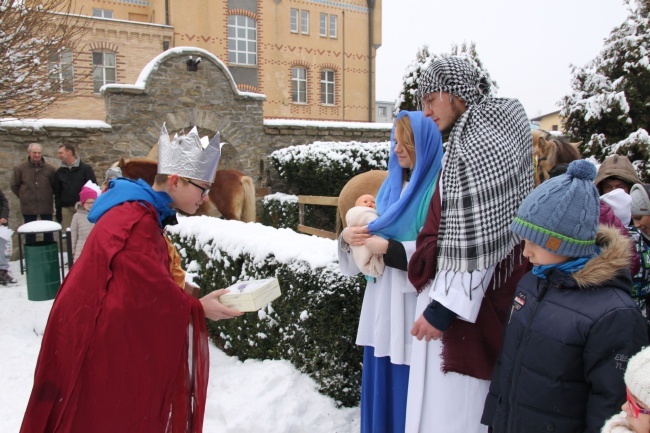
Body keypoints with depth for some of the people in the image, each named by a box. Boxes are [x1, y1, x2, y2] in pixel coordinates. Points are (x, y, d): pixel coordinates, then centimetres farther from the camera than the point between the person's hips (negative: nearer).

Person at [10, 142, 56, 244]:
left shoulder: (50, 168, -5)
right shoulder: (20, 168, -5)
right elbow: (13, 185, 7)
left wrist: (49, 195, 4)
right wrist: (23, 196, 5)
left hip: (46, 206, 0)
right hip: (28, 207, 0)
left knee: (48, 233, 9)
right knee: (30, 234, 9)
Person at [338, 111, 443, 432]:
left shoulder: (438, 188, -12)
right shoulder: (392, 184, 12)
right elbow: (375, 230, 17)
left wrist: (387, 247, -21)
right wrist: (348, 235, -4)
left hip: (413, 300, -7)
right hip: (382, 297, 7)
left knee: (407, 380, 5)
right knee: (380, 376, 17)